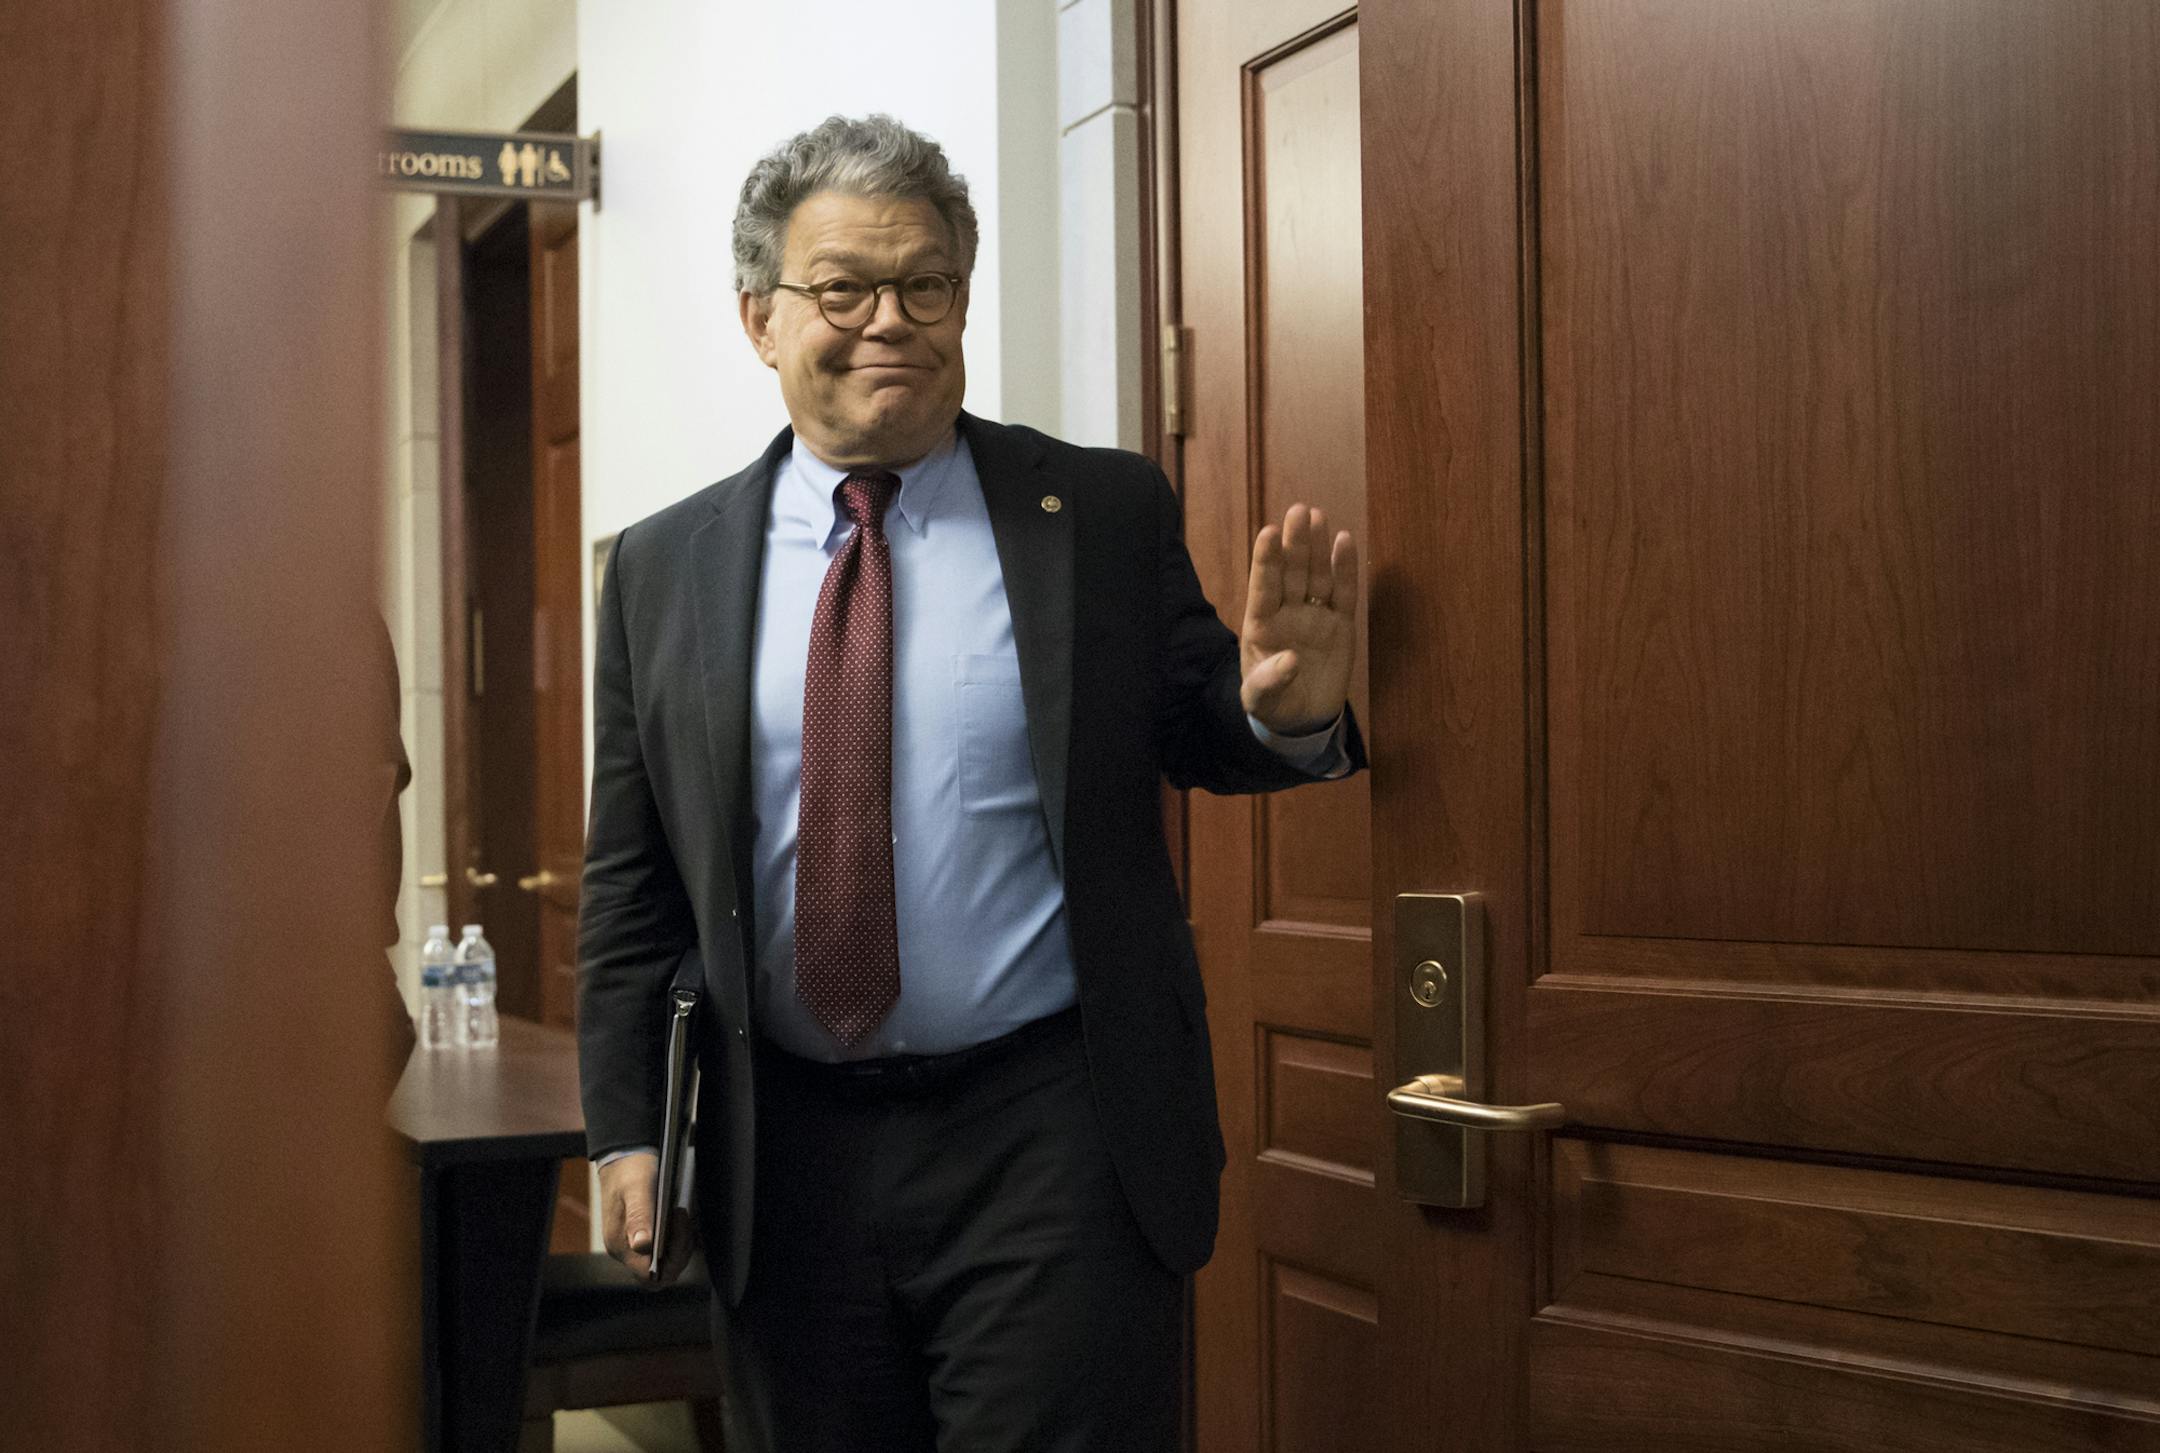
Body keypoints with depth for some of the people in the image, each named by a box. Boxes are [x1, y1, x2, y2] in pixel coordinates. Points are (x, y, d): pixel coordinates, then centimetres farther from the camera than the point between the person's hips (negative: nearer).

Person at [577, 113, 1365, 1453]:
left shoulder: (1108, 513, 0)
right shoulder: (665, 569, 5)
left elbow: (1196, 740, 7)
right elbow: (631, 889, 8)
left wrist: (1285, 713, -15)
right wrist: (629, 1130, 3)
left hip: (1052, 1146, -2)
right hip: (784, 1160, 2)